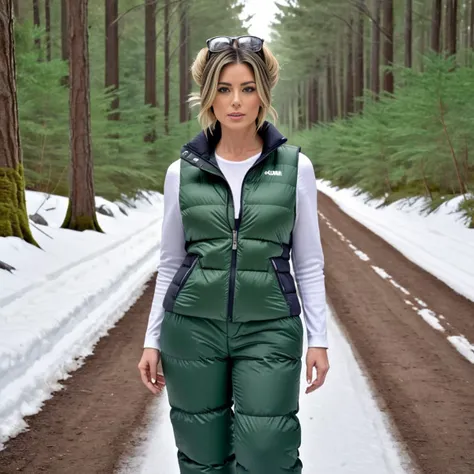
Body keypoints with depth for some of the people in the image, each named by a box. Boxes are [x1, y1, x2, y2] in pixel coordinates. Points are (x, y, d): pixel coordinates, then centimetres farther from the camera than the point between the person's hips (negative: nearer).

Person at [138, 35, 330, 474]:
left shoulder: (295, 167, 0)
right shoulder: (182, 171, 2)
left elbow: (308, 261, 5)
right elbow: (170, 262, 9)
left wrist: (318, 338, 2)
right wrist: (152, 340, 8)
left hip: (269, 331, -1)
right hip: (193, 329, 1)